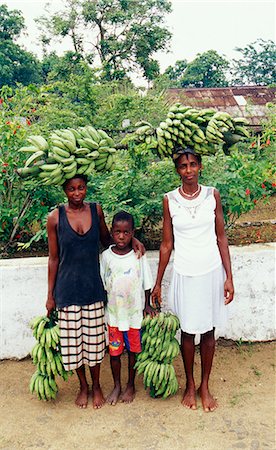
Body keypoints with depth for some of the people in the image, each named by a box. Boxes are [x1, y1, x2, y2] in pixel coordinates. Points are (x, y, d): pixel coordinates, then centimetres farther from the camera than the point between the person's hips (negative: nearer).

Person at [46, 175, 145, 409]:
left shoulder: (96, 210, -3)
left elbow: (106, 239, 13)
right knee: (73, 339, 11)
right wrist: (50, 295, 1)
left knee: (94, 338, 12)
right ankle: (83, 386, 35)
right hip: (68, 288, -1)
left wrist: (132, 239, -3)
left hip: (93, 287, 2)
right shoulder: (56, 217, -9)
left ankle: (96, 386, 35)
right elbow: (54, 258, -2)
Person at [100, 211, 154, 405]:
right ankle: (117, 386, 35)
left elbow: (147, 284, 0)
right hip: (113, 313, 1)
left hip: (135, 313, -1)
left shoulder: (139, 255, -10)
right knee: (114, 352, 13)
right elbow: (102, 285, 2)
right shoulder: (106, 256, -7)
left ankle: (131, 385, 36)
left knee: (133, 350, 14)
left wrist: (147, 305, -1)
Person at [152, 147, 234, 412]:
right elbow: (167, 244, 1)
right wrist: (157, 283, 3)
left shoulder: (212, 195, -2)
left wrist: (228, 276, -2)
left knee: (208, 331, 12)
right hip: (184, 274, 0)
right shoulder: (170, 200, -3)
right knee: (188, 330, 11)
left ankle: (205, 386, 32)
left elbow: (221, 237, 2)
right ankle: (190, 385, 33)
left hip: (211, 272, 1)